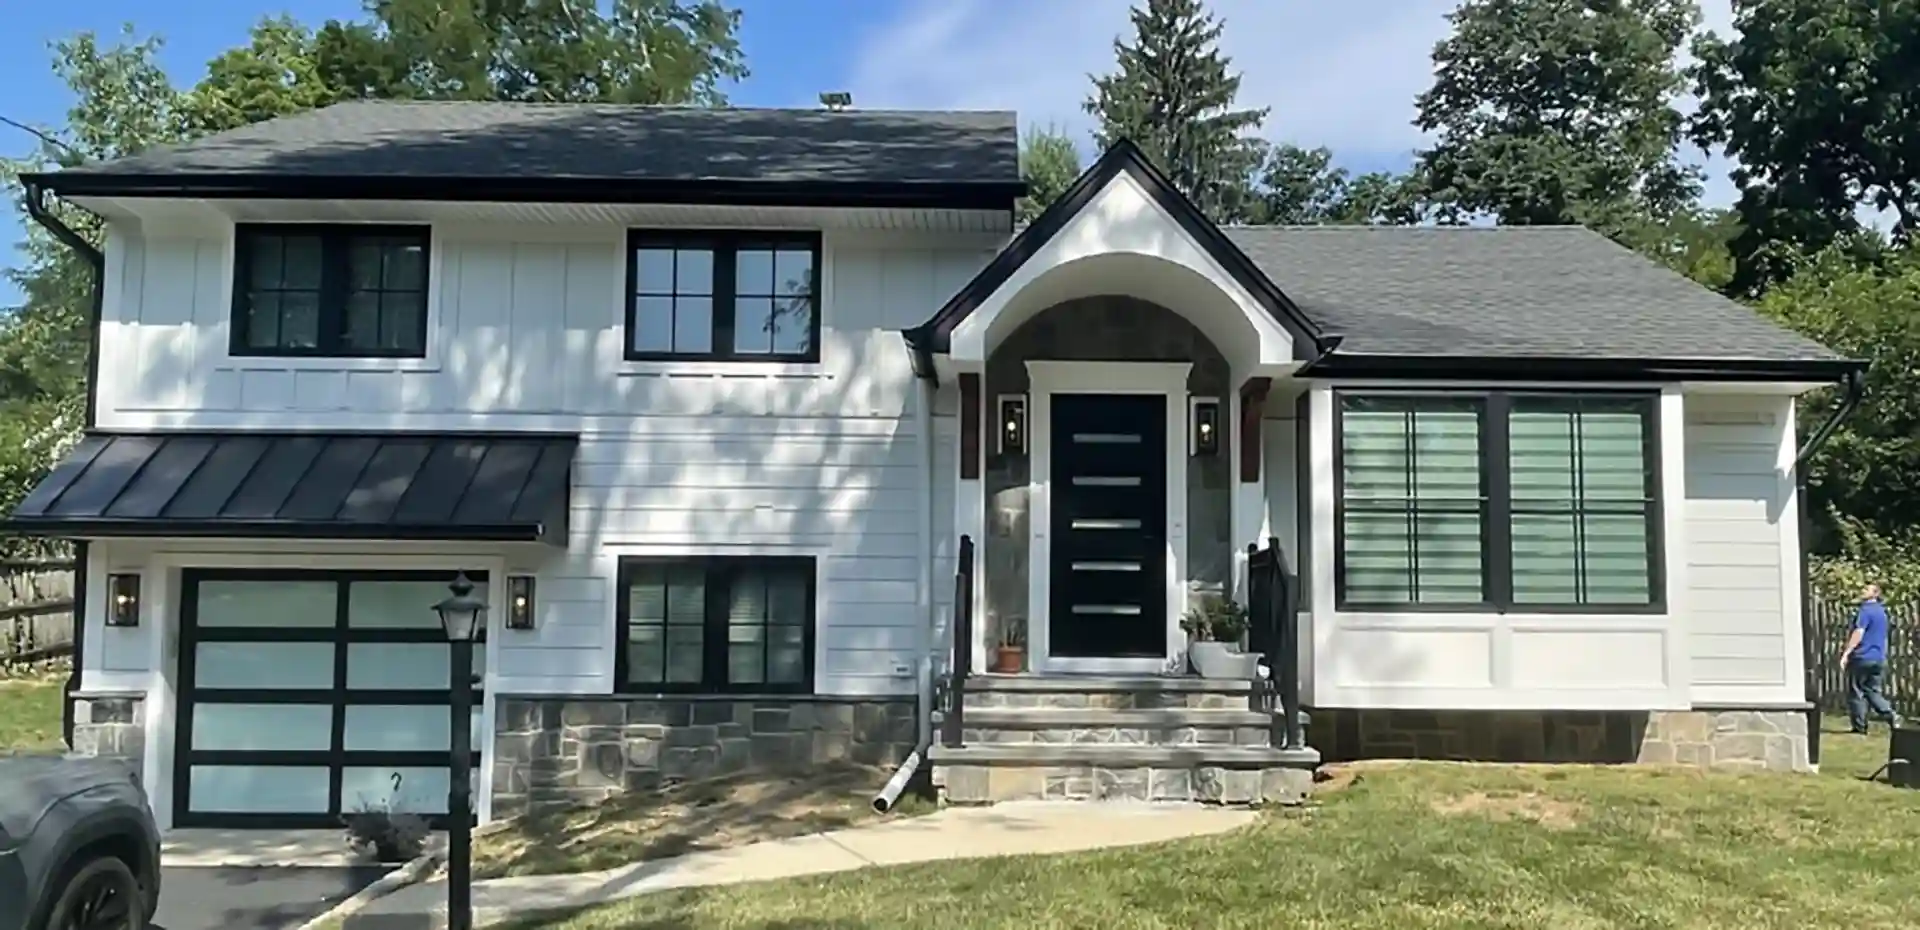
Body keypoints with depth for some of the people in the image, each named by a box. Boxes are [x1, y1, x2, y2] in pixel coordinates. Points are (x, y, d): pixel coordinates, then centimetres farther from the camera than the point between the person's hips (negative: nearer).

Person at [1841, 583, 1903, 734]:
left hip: (1862, 658, -8)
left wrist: (1846, 653, -21)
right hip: (1879, 658, 8)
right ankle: (1890, 715, -5)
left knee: (1856, 692, 1)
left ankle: (1860, 726, 3)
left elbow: (1859, 633, -20)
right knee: (1873, 691, 14)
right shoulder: (1882, 612, 16)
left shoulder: (1866, 610, -12)